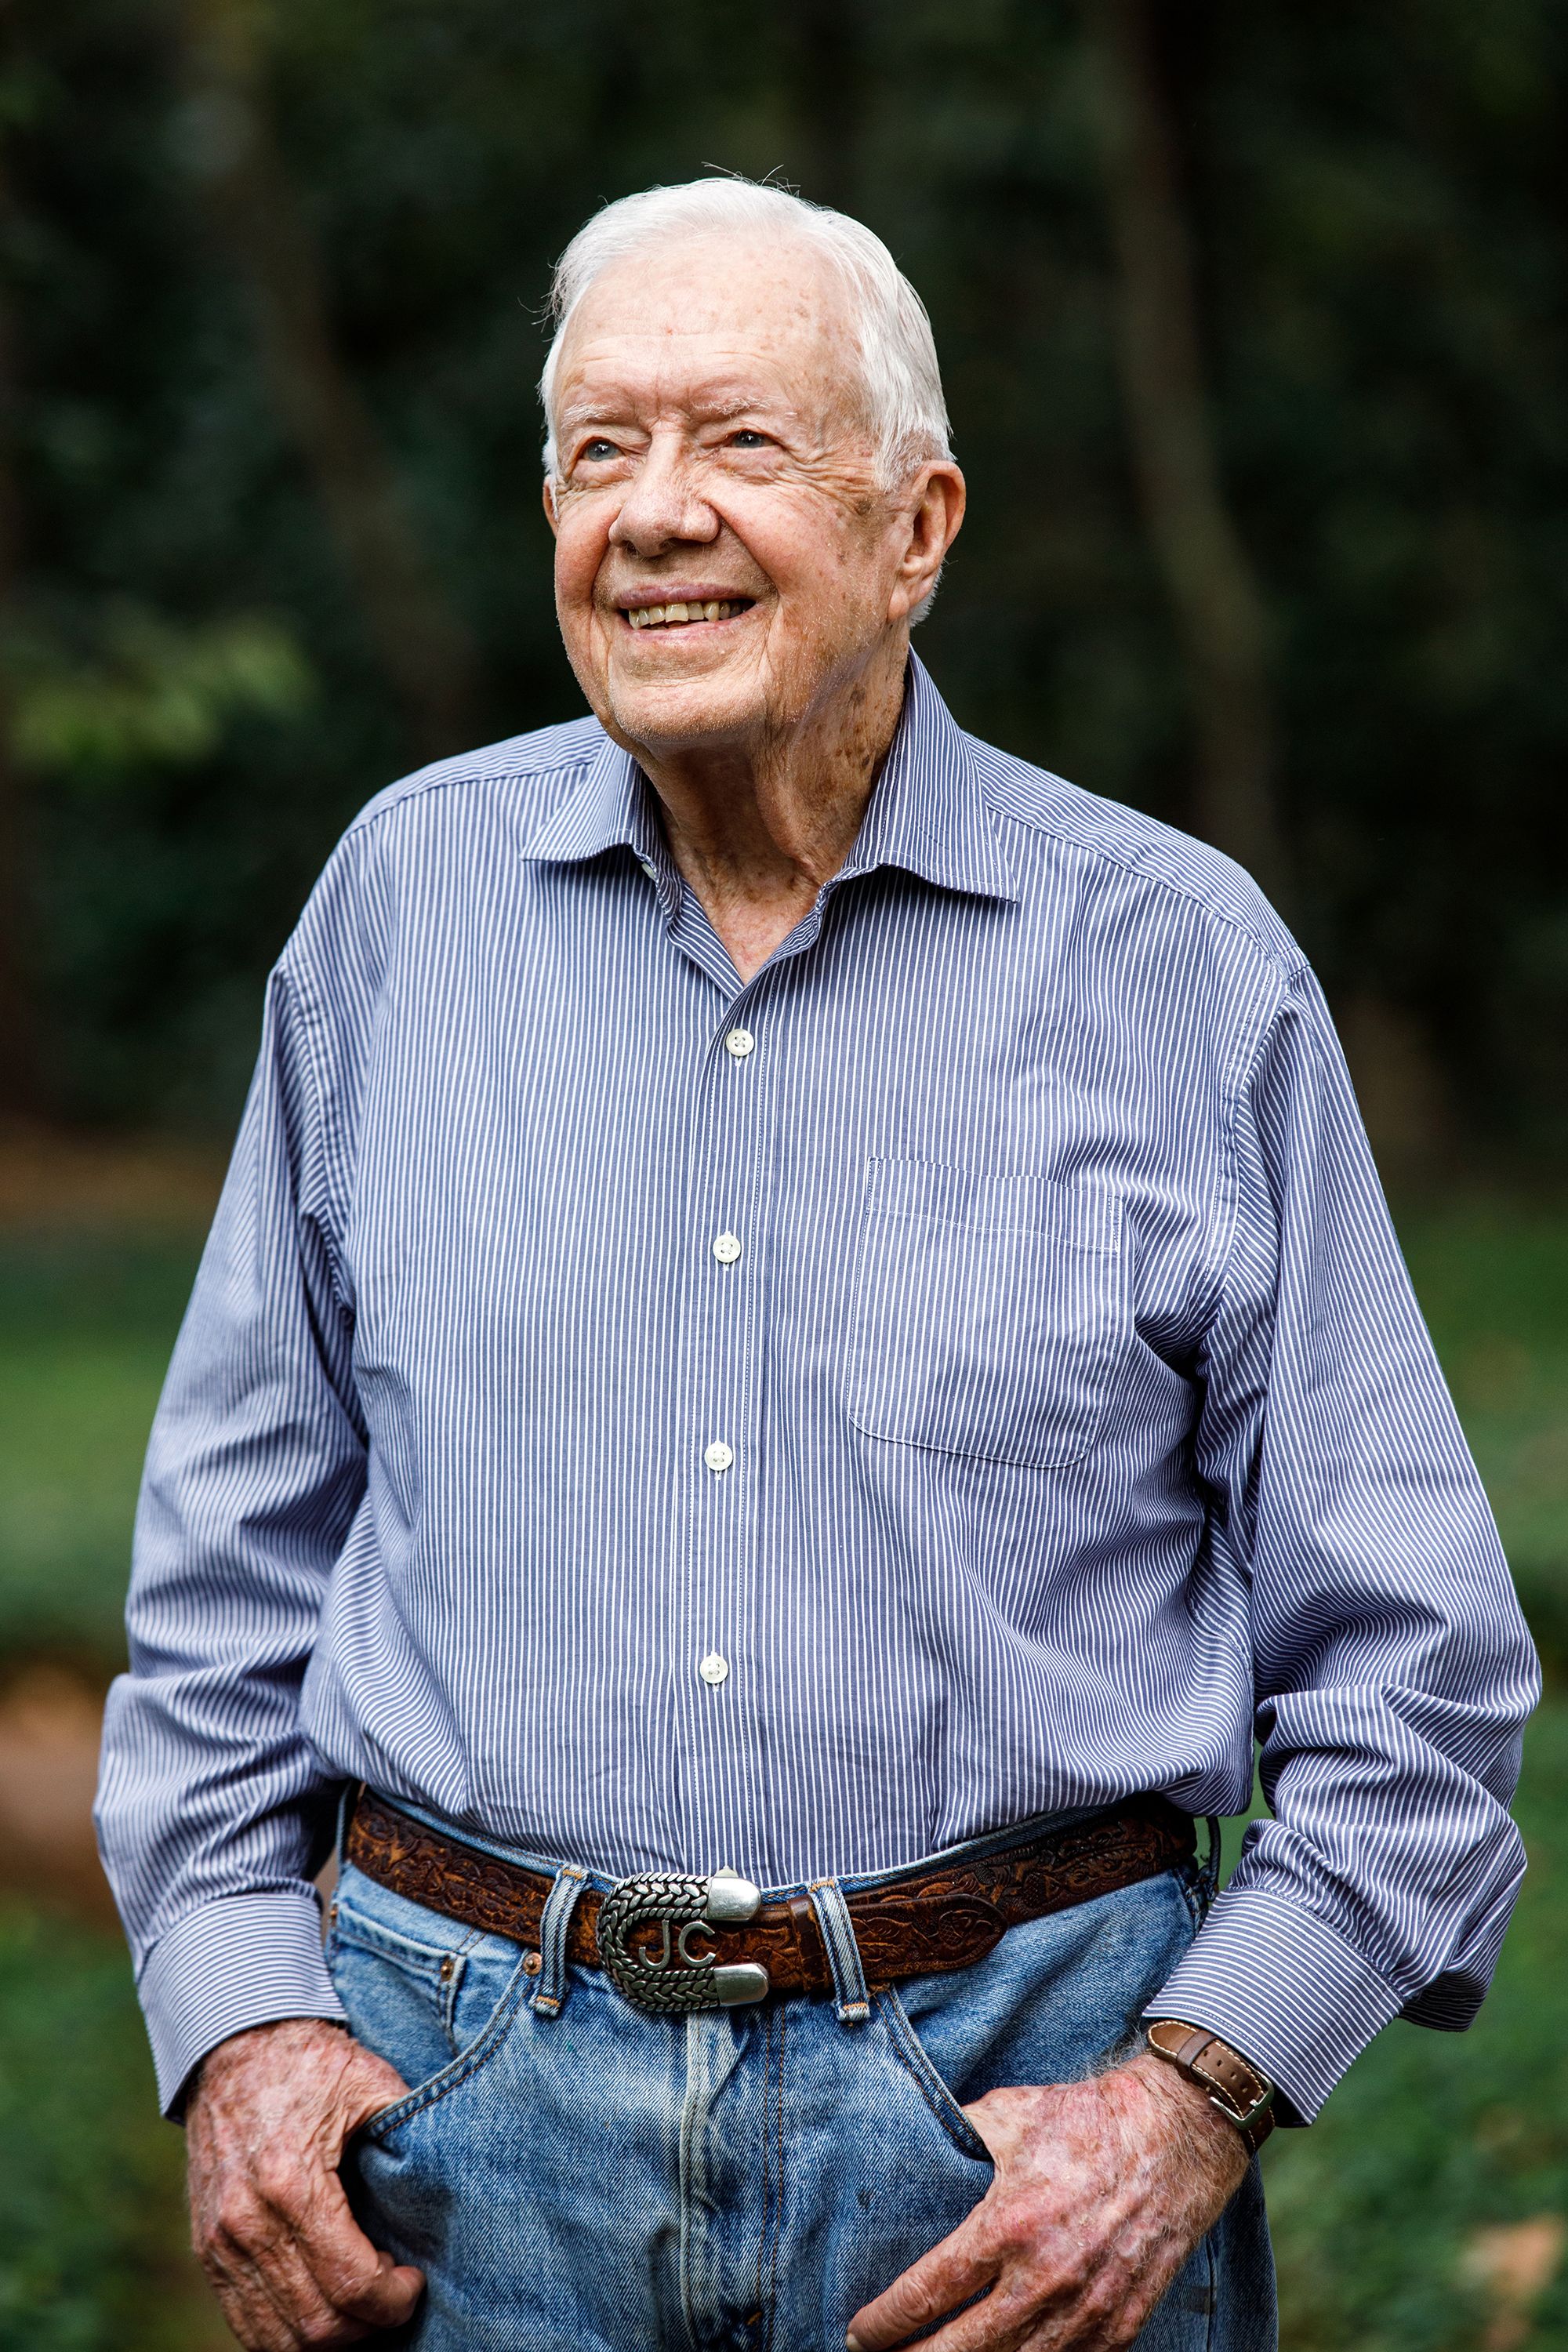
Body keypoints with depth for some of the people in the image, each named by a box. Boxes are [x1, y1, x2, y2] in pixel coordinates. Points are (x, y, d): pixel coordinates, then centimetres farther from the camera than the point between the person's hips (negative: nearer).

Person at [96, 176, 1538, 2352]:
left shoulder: (1181, 964, -2)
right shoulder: (409, 895, 5)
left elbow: (1411, 1665, 1)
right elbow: (239, 1542, 11)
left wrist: (1192, 2107, -10)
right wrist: (236, 2027, 1)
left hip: (1010, 2103, -1)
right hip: (471, 2102, 2)